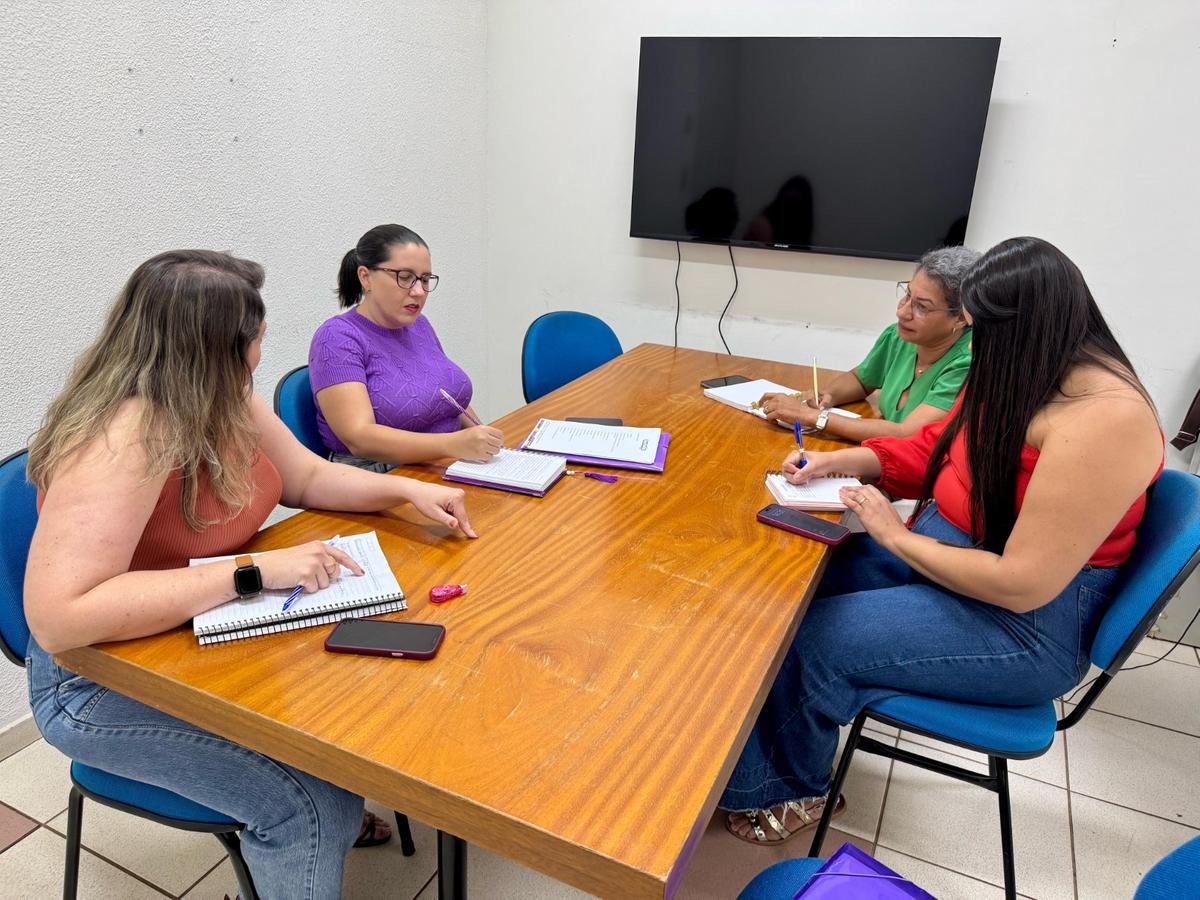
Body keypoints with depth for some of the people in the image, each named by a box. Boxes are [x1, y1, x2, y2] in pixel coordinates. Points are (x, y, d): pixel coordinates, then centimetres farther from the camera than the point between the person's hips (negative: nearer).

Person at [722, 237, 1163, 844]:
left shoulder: (1105, 418, -27)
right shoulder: (1021, 373, 0)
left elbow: (1023, 584, -27)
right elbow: (934, 448, 14)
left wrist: (896, 537, -18)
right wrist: (838, 460, -1)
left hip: (1028, 624, -8)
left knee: (813, 639, -13)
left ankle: (792, 788, 17)